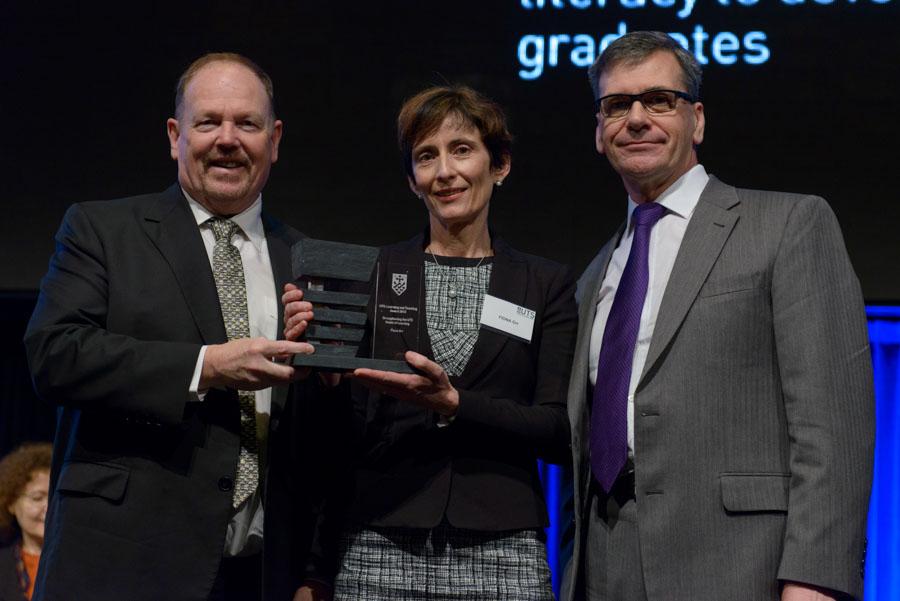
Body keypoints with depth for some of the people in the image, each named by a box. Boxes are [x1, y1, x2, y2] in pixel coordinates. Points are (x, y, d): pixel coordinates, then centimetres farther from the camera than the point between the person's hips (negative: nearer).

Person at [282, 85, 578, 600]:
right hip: (381, 551, 0)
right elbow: (344, 433, 7)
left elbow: (559, 432, -1)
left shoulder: (548, 285, 7)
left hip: (501, 553, 0)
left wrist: (452, 404, -14)